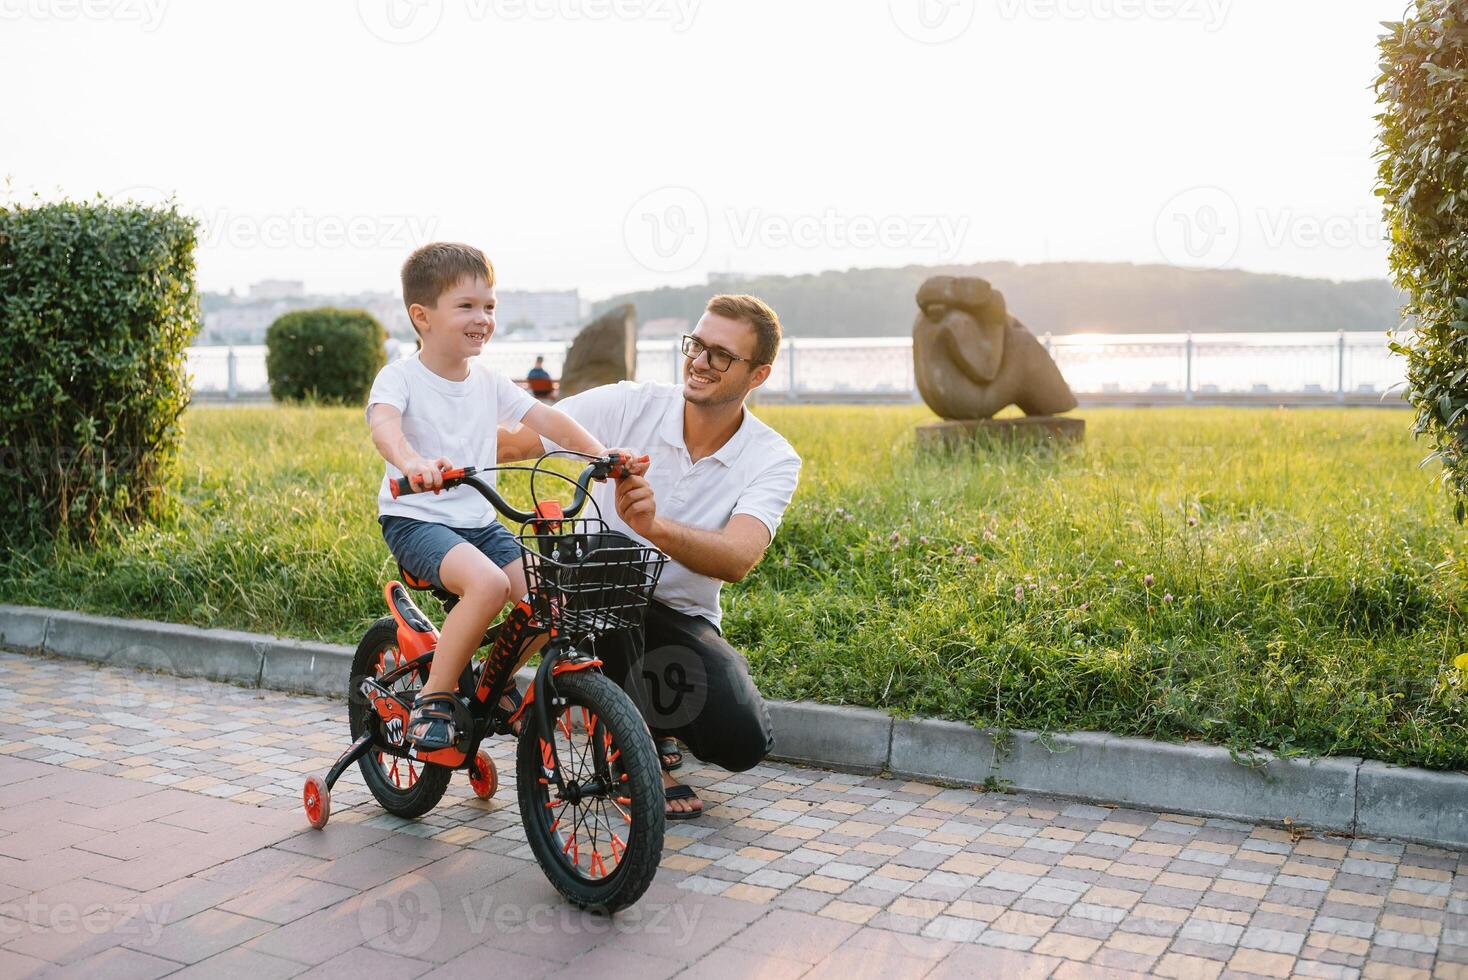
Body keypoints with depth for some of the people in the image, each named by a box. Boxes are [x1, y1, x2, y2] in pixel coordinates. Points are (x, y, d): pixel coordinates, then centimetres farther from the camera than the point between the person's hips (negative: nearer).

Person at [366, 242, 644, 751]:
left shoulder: (488, 382, 9)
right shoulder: (400, 376, -10)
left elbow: (546, 419, 4)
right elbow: (383, 423, -30)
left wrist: (602, 453, -13)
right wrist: (412, 463, -53)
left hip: (479, 523, 6)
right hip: (414, 519, -6)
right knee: (488, 582, -34)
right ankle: (434, 696, -15)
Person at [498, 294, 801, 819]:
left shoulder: (774, 460, -12)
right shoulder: (628, 406, -11)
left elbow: (737, 558, -30)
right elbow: (511, 442, -12)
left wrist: (654, 525, -49)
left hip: (681, 618, 0)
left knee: (742, 742, -23)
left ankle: (651, 712, 15)